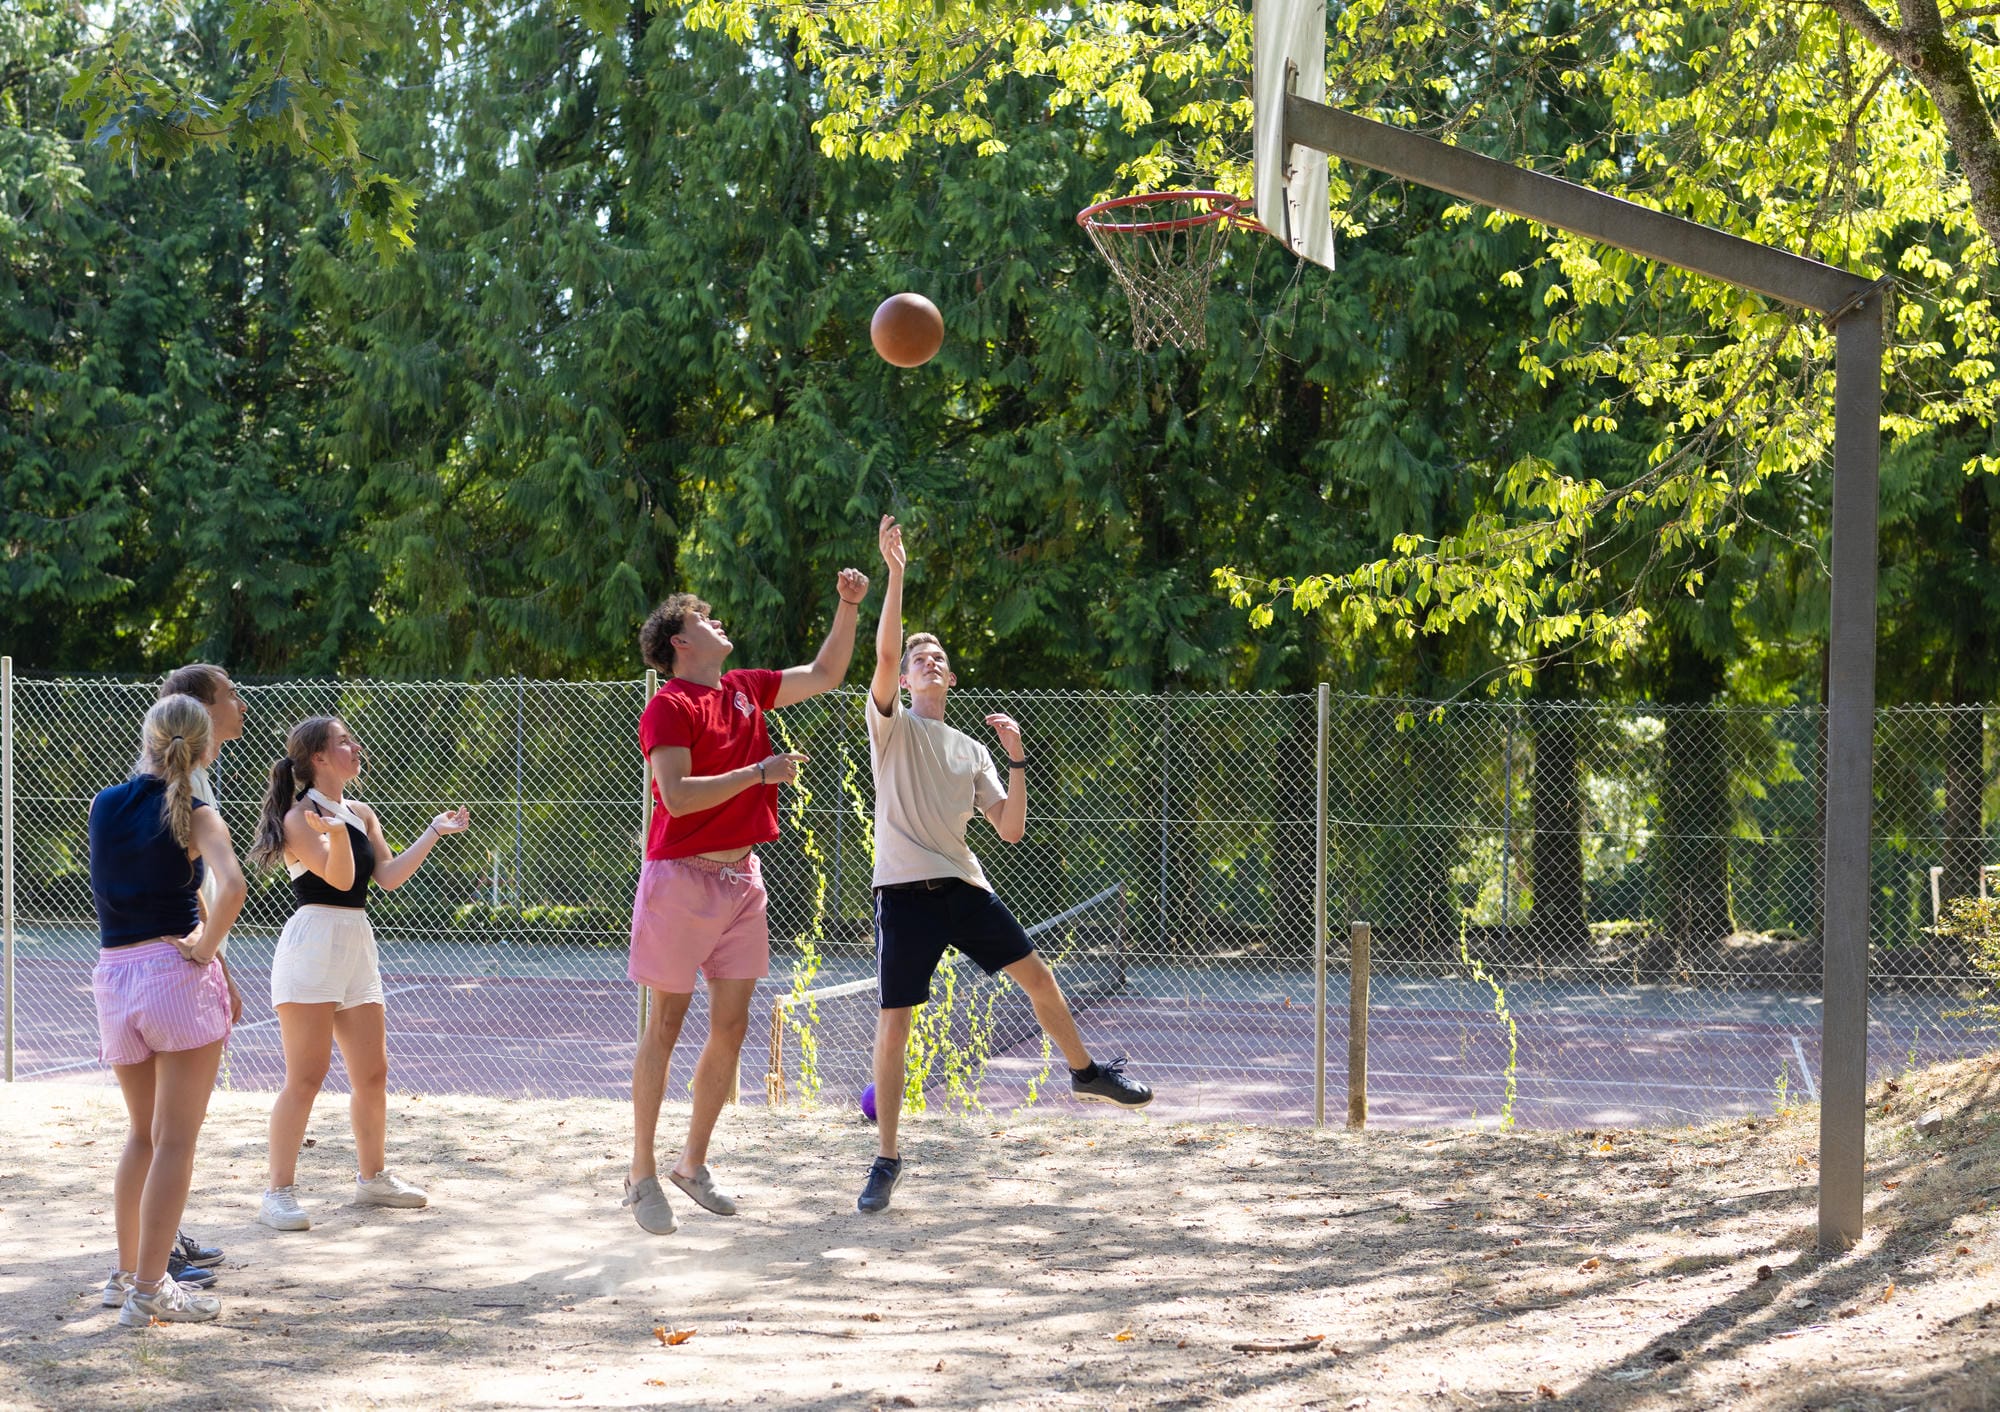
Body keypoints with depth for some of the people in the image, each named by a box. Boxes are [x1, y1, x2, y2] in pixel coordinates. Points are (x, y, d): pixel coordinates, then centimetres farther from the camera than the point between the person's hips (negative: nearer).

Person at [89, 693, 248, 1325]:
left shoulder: (104, 805, 6)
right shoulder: (195, 815, -8)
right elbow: (231, 886, -25)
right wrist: (207, 944, -11)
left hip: (113, 975, 5)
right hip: (176, 974, -5)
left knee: (143, 1134, 21)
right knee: (175, 1141, 0)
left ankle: (126, 1273, 26)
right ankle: (149, 1290, -1)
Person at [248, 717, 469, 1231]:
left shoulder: (362, 815, 14)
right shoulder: (300, 817, -9)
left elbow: (388, 874, 6)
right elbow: (340, 877, -19)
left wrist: (433, 833, 6)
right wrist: (336, 831, -37)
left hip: (356, 947, 8)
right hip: (312, 942, -8)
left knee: (372, 1073, 12)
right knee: (306, 1077, -8)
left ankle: (372, 1178, 28)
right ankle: (279, 1192, -3)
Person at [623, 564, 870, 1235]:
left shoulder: (746, 690, 13)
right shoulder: (669, 707, -10)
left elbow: (826, 674, 23)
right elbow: (677, 795, -20)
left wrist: (849, 606, 13)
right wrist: (760, 771, -18)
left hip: (739, 878, 7)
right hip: (680, 877, -7)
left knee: (730, 1029, 6)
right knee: (664, 1027, -1)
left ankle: (694, 1163, 18)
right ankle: (643, 1174, 6)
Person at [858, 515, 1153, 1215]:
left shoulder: (971, 750, 16)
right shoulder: (892, 724, 3)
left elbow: (1011, 829, 9)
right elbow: (883, 654, -16)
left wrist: (1016, 762, -4)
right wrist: (895, 574, -22)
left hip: (964, 886, 5)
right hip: (906, 888, -4)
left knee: (1036, 975, 10)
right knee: (894, 1021, -7)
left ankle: (1085, 1072, 35)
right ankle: (886, 1158, 0)